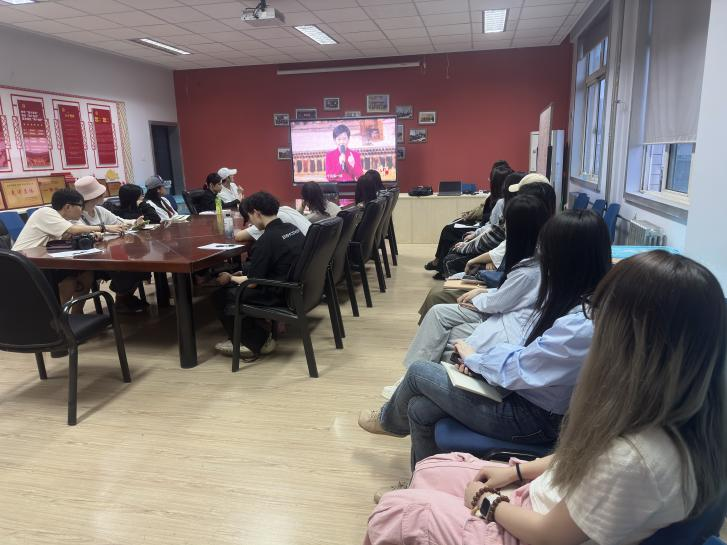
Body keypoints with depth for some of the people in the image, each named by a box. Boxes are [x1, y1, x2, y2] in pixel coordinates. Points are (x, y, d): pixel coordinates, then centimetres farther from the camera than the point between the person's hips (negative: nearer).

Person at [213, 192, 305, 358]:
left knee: (222, 295, 6)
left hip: (280, 295, -8)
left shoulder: (267, 239, -21)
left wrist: (230, 278, 6)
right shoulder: (293, 228, 3)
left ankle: (258, 342, 6)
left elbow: (252, 282, -13)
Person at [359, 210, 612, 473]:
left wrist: (474, 357, -5)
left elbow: (516, 371, -23)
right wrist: (481, 357, -4)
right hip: (523, 390, 8)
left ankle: (388, 420, 32)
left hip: (533, 417, -8)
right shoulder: (570, 299, -1)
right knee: (421, 410, 1)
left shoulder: (581, 325, -30)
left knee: (418, 372, -1)